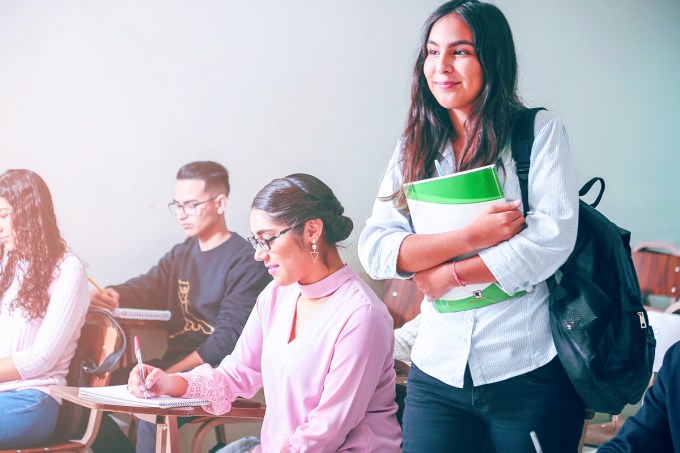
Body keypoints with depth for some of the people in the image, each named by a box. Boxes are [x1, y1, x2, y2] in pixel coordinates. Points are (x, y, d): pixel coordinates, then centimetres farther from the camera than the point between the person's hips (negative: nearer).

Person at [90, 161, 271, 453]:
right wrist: (111, 296, -20)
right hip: (174, 365, 8)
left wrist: (172, 374, -23)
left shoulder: (245, 262, -9)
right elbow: (146, 287, 4)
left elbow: (228, 338, -17)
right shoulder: (181, 255, 18)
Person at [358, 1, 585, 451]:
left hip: (530, 373, -3)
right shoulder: (413, 150, 8)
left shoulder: (540, 132, -2)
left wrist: (450, 274, -9)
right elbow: (375, 249, -2)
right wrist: (470, 236, -16)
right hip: (438, 375, 3)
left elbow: (553, 236, -13)